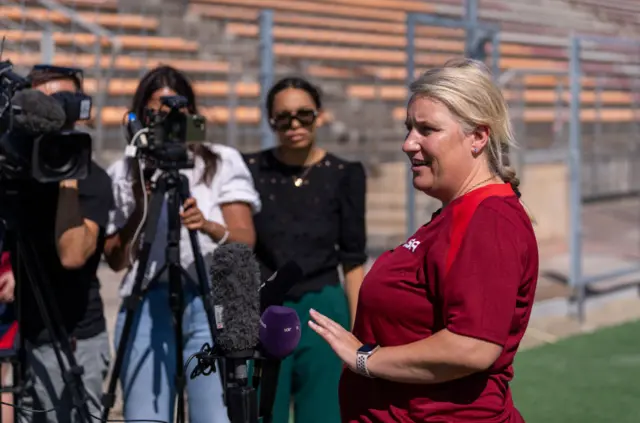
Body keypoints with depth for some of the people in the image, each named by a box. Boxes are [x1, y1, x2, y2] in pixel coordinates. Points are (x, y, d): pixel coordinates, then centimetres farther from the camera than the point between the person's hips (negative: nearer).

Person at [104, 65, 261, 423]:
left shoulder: (224, 163, 10)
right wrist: (142, 207, -6)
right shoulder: (125, 173, 13)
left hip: (212, 308, -1)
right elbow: (116, 260, 8)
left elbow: (246, 240, -1)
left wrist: (209, 227, -21)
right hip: (147, 307, 1)